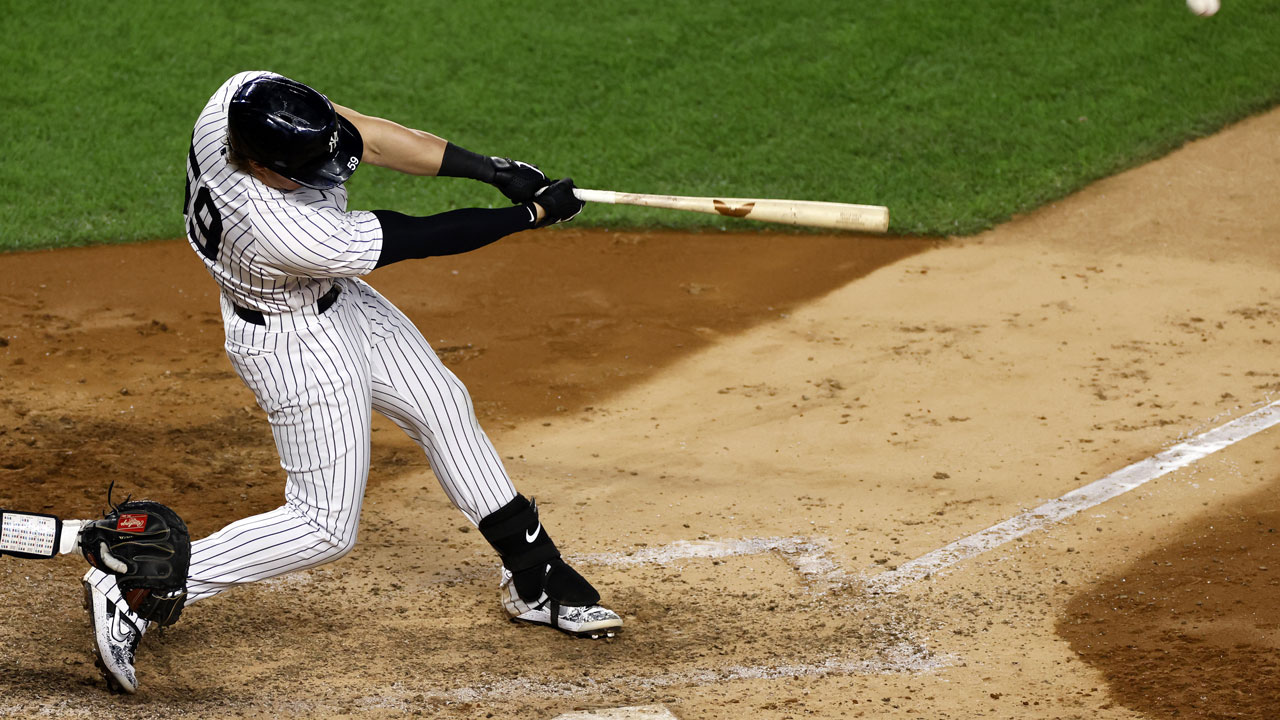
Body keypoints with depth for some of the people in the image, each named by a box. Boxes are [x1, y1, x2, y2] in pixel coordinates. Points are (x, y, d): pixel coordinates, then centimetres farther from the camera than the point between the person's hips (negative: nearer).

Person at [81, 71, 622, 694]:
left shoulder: (248, 97, -26)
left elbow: (360, 133, -14)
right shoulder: (283, 232, -41)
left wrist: (489, 168, -19)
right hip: (299, 343, -9)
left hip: (337, 299, 9)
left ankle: (535, 579, 34)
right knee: (325, 526, -1)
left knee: (444, 408, 18)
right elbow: (424, 238, -29)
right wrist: (534, 214, -17)